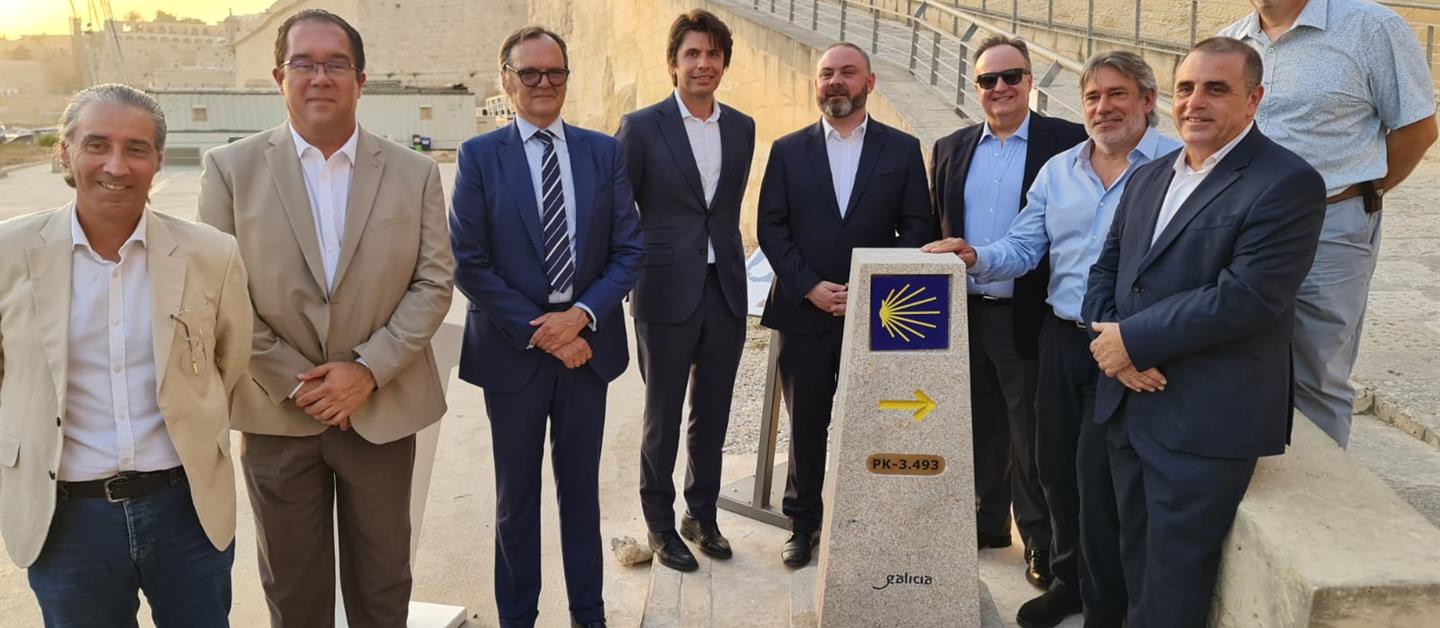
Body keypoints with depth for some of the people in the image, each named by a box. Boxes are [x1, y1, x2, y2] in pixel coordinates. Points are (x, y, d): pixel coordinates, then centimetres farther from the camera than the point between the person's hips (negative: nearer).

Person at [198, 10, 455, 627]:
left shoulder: (414, 173, -1)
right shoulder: (231, 168, -3)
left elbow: (433, 283, -3)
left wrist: (370, 368, -14)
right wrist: (292, 382, -12)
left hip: (382, 410, 0)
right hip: (276, 414, 0)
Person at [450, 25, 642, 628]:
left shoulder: (604, 152, 3)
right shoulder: (479, 156, -4)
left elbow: (628, 250, 0)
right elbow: (467, 262, -8)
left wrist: (582, 316, -14)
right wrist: (537, 331, -13)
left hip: (587, 343, 2)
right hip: (514, 348, -2)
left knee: (581, 487, 14)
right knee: (517, 494, 12)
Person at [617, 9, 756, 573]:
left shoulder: (742, 127, 7)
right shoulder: (641, 127, -6)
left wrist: (729, 265, 12)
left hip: (726, 292, 4)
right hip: (667, 294, -4)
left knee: (712, 414, 14)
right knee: (663, 416, 8)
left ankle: (702, 515, 32)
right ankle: (660, 524, 25)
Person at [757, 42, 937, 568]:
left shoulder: (902, 149, 5)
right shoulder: (787, 150, 7)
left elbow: (918, 227, 2)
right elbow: (770, 228, 2)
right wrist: (810, 286, -10)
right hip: (804, 310, 1)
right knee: (805, 423, 9)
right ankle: (803, 523, 22)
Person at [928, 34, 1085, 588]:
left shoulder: (1067, 142, -5)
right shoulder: (951, 149, 9)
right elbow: (935, 230, 12)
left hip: (1030, 316, -4)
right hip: (964, 314, 4)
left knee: (1031, 435, 5)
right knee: (979, 429, 15)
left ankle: (1040, 541, 20)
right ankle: (987, 521, 32)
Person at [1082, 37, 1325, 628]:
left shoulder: (1288, 184, -12)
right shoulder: (1149, 177, 13)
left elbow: (1243, 298, -21)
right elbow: (1105, 269, 12)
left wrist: (1132, 340, -16)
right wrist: (1113, 343, -7)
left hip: (1205, 421, -7)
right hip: (1128, 404, 7)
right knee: (1136, 561, 19)